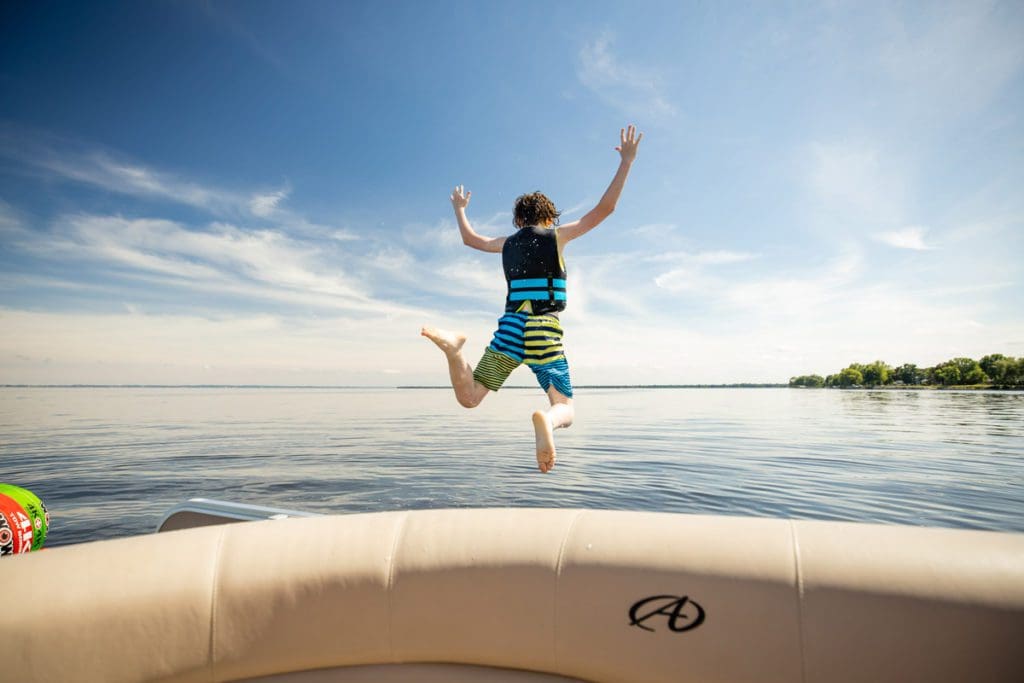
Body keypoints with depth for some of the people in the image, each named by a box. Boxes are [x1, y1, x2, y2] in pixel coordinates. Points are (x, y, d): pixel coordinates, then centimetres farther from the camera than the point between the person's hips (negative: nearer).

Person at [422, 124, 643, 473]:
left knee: (468, 398, 6)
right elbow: (604, 209, 4)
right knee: (564, 409, 2)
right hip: (545, 332, -3)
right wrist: (626, 162, 8)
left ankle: (453, 346, -22)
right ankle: (546, 419, -36)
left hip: (509, 329, 3)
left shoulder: (508, 243, 18)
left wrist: (459, 209, 53)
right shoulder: (557, 236, 8)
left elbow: (470, 239, 36)